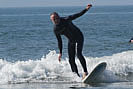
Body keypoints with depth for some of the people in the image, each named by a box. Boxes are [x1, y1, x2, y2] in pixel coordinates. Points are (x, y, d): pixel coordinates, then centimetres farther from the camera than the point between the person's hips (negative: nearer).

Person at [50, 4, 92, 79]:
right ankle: (77, 75, 8)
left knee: (79, 54, -24)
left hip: (79, 37, -6)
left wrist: (86, 9, -34)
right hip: (71, 41, 6)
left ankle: (85, 72, -24)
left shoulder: (66, 20, -21)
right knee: (71, 60, 0)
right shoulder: (56, 30, -7)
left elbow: (78, 15, -20)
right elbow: (59, 41, 4)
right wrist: (60, 53, 5)